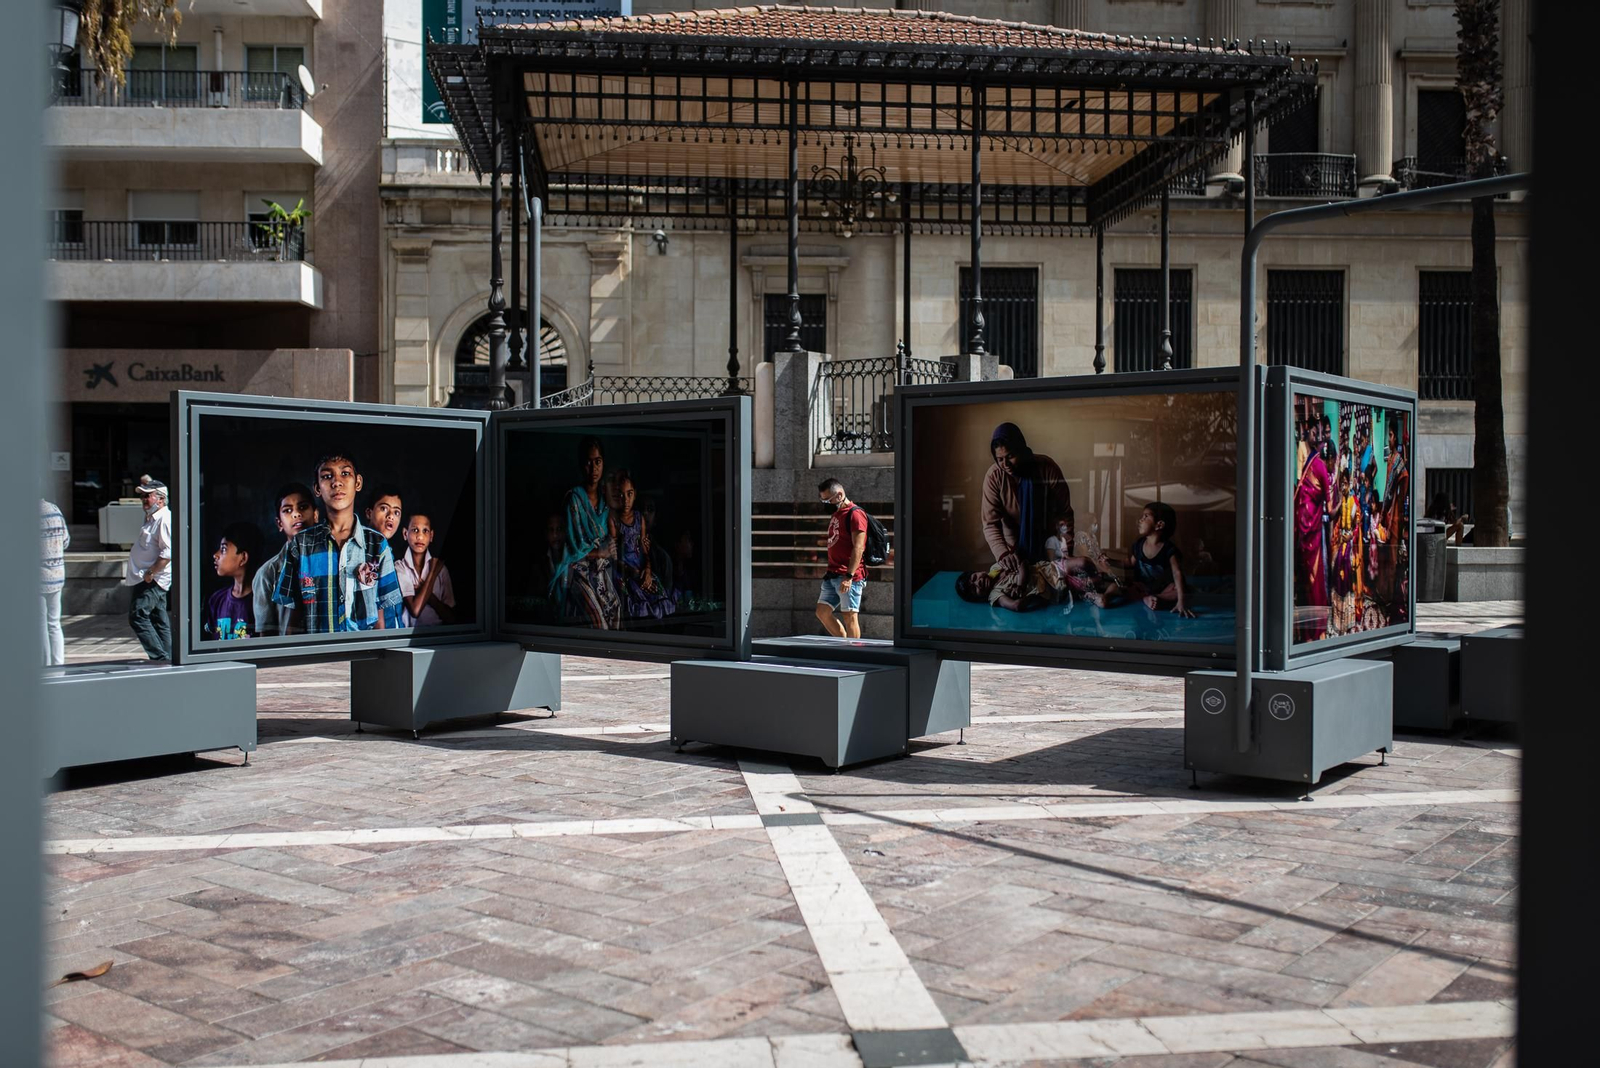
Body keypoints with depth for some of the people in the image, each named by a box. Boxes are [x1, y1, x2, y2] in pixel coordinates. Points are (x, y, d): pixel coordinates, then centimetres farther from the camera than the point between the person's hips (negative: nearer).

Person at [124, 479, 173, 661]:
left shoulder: (164, 519, -15)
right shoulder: (150, 518, 18)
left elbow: (168, 553, -24)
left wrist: (150, 573, -22)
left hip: (154, 580, -10)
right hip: (146, 579, 10)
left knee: (137, 616, -15)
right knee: (159, 621, 11)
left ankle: (160, 658, -15)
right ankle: (166, 658, 14)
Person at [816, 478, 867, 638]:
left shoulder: (855, 514, -10)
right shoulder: (835, 515, 18)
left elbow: (858, 548, -17)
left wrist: (849, 576, -23)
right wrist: (830, 572, 16)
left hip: (849, 577, -9)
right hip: (832, 575, 9)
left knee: (849, 616, -6)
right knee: (822, 612, 8)